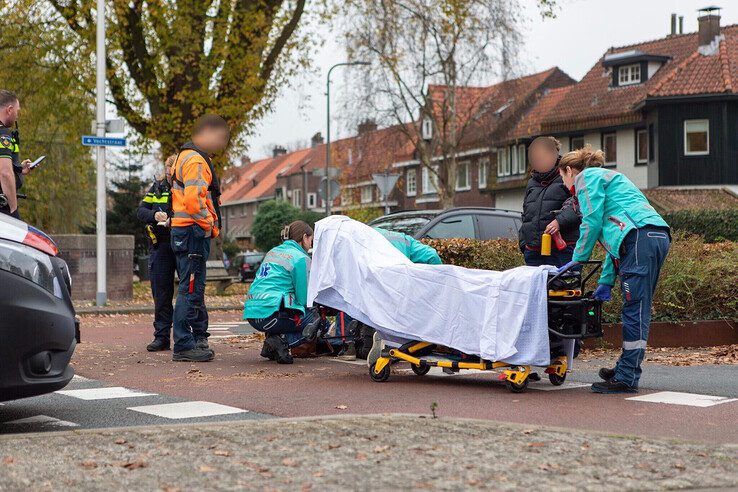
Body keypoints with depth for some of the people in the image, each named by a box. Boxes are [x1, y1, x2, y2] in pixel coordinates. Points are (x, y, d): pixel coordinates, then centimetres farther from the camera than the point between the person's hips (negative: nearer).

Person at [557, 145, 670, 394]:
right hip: (658, 236, 10)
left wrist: (577, 259, 5)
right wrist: (606, 281, 27)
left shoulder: (587, 177, 9)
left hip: (640, 237, -10)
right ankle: (625, 370, 18)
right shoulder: (608, 178, 36)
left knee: (634, 310, -9)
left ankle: (626, 379, -9)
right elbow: (613, 238, 32)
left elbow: (592, 221, -4)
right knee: (638, 309, 12)